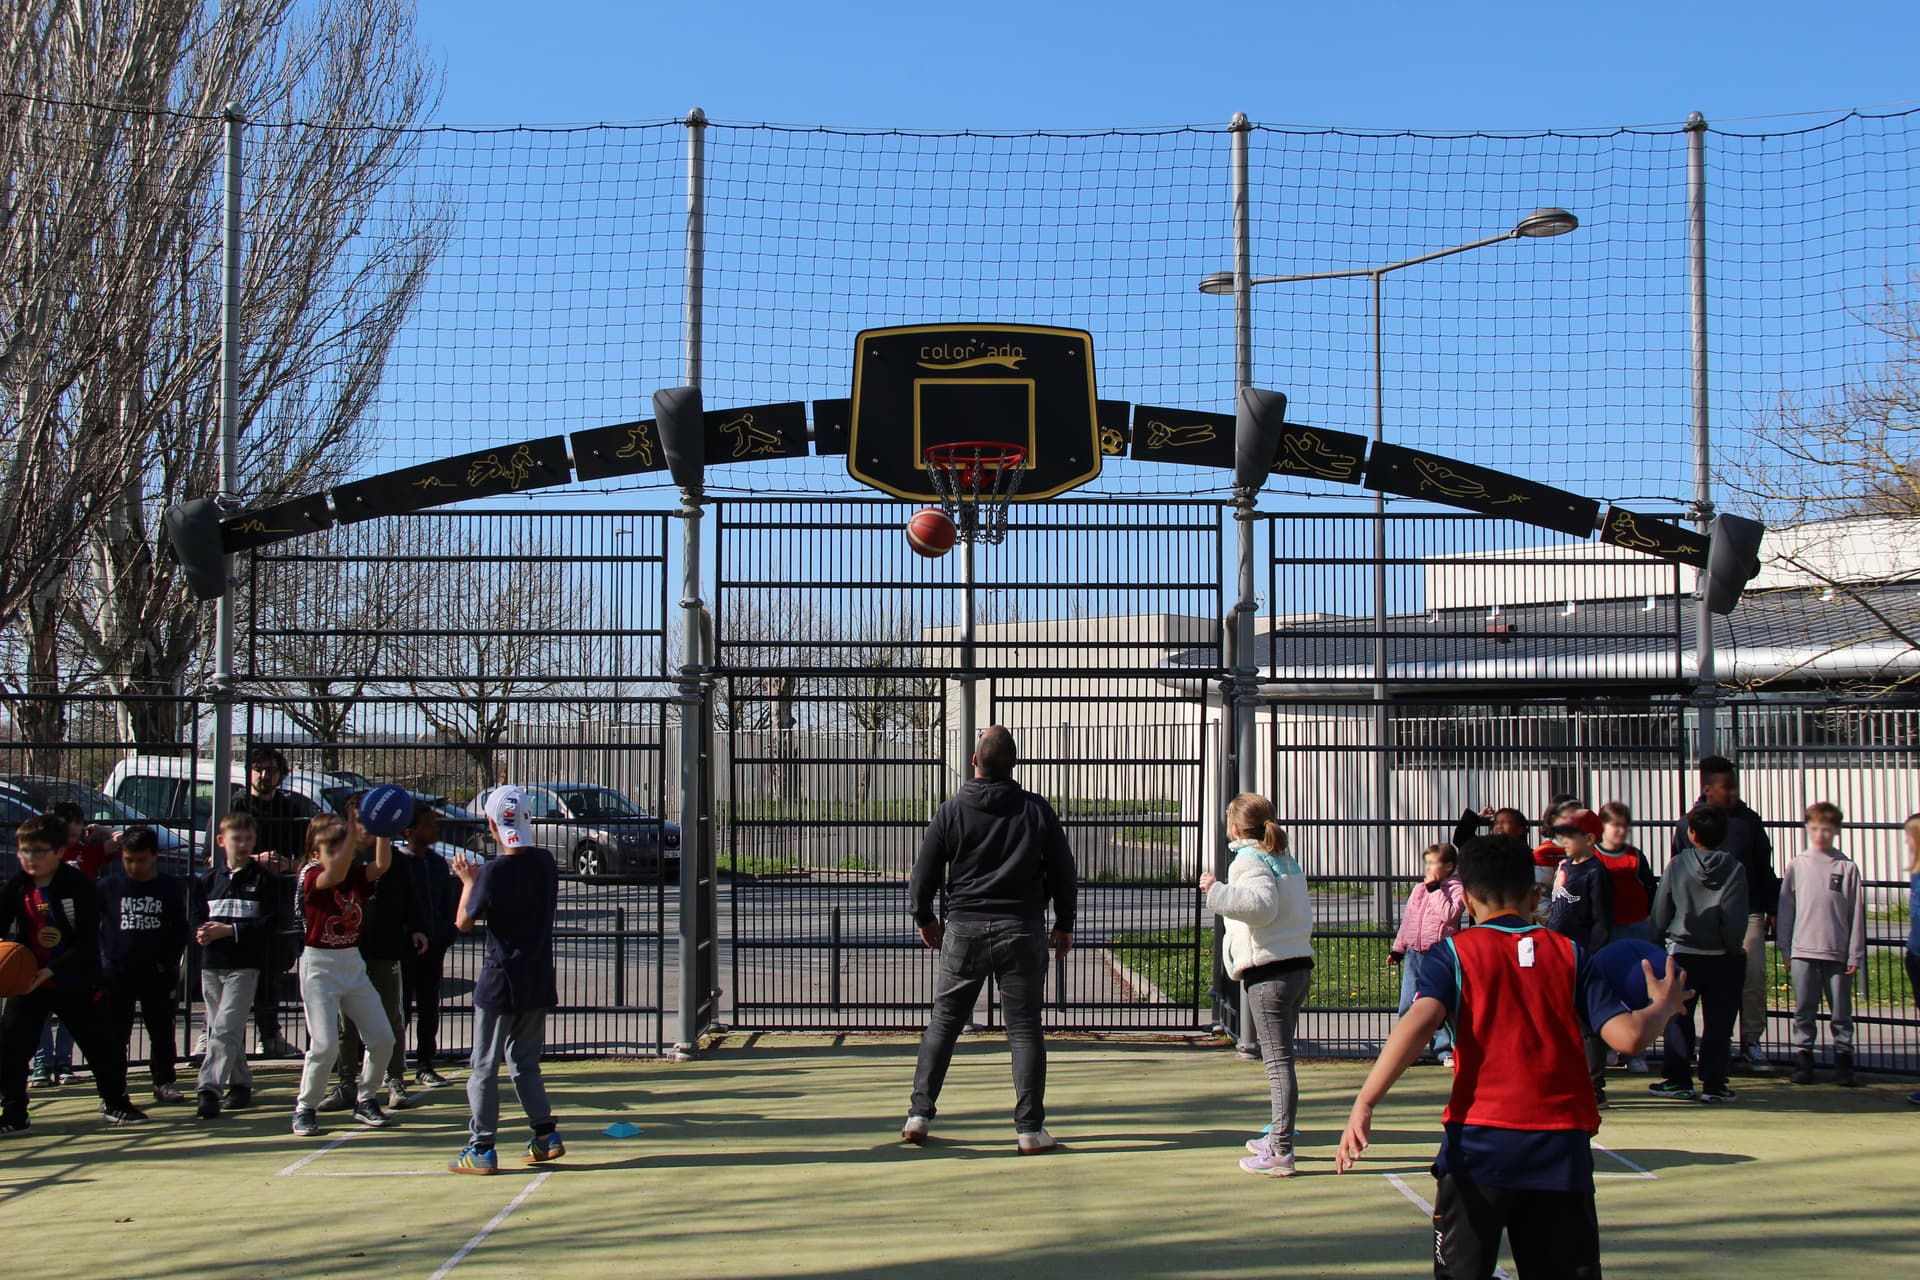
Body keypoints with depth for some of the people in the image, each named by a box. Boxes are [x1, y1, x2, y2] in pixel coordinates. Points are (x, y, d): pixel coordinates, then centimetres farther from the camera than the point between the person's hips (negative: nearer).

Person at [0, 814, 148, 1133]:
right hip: (28, 981, 2)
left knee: (102, 1046, 8)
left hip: (77, 983, -2)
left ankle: (115, 1103, 29)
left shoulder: (80, 887, -14)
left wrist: (50, 970, -26)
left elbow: (88, 942, -17)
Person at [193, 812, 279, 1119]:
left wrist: (230, 930, -15)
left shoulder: (264, 879, -1)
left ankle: (208, 1088, -17)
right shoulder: (208, 879, 11)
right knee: (219, 1029, 11)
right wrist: (201, 932, -9)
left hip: (244, 965, -5)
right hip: (211, 963, 5)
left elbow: (271, 924, -7)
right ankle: (240, 1083, 24)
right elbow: (196, 915, 14)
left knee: (225, 1028, -14)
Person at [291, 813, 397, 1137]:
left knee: (382, 1038, 4)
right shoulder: (311, 877, -10)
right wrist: (356, 831, -39)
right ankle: (305, 1108, 8)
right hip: (320, 967, -6)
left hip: (354, 965, 6)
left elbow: (382, 864, -14)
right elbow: (335, 874, -32)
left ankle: (366, 1100, 22)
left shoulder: (357, 874, 4)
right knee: (325, 1046, -11)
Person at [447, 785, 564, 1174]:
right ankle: (546, 1134, 13)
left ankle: (481, 1148, 7)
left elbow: (463, 922, -7)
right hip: (539, 982, 6)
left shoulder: (494, 872, -18)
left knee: (485, 1067, 4)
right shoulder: (545, 862, 1)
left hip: (500, 984, -6)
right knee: (525, 1061, 19)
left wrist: (468, 881, 6)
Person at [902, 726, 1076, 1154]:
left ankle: (920, 1114, 10)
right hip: (1023, 930, 0)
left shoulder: (952, 810, -2)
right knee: (1025, 1028, 4)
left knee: (943, 1021, 12)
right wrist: (1064, 925, 19)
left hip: (965, 929, 0)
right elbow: (1063, 873, 6)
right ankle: (1030, 1130, 3)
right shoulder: (1037, 810, 0)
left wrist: (924, 918, 18)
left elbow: (923, 874, 1)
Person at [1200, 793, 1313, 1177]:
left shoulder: (1249, 861, -9)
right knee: (1282, 1057, 20)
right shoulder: (1287, 862, 18)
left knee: (1277, 1060, -9)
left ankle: (1280, 1153, -10)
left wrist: (1217, 890, -23)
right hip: (1299, 967, 9)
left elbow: (1262, 904, -27)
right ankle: (1278, 1136, 31)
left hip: (1268, 974, -9)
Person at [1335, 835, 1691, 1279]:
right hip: (1562, 1149, 2)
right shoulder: (1570, 954, 9)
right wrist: (1664, 1006, 21)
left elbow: (1419, 1022, -15)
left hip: (1480, 1142, -2)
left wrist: (1364, 1103, -18)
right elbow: (1627, 1036, 0)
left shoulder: (1452, 953, 3)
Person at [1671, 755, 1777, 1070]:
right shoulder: (1687, 826, 4)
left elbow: (1764, 868, 14)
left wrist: (1772, 909, 12)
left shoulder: (1749, 821, 8)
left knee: (1754, 973, -10)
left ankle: (1751, 1041, 2)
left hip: (1747, 912, 1)